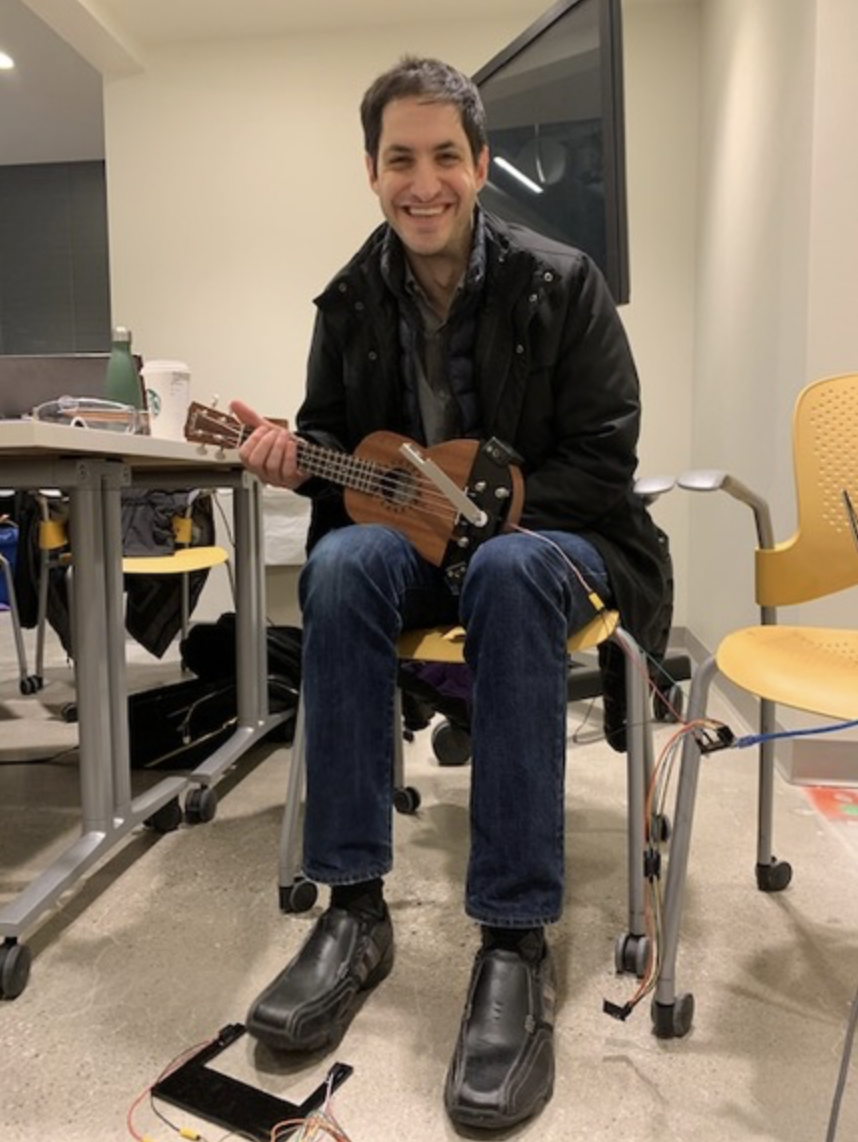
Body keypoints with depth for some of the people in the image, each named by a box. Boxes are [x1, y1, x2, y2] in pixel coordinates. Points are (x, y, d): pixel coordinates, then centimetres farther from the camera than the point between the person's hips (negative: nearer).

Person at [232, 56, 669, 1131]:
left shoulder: (561, 283, -5)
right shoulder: (352, 300, 5)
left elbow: (602, 464, -8)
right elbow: (335, 440, 12)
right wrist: (292, 455, -12)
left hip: (542, 534, -3)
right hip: (412, 535, 3)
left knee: (507, 575, -38)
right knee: (339, 565, -31)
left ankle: (516, 944, -31)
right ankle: (354, 910, -23)